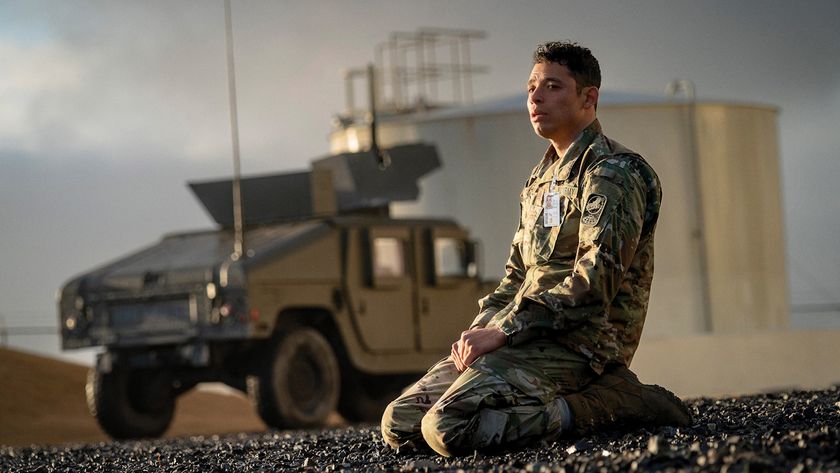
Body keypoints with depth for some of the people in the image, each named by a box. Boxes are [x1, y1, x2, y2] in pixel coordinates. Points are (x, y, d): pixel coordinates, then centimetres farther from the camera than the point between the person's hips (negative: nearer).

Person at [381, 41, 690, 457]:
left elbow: (594, 284, -19)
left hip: (577, 344, -10)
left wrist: (502, 331, -18)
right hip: (529, 337, 10)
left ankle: (610, 404, -13)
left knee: (445, 427, -28)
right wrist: (479, 329, 4)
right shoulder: (541, 179, 23)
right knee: (398, 424, 1)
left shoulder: (612, 173, -8)